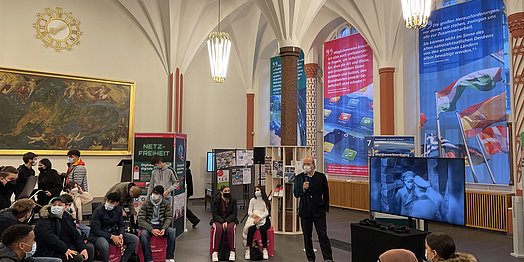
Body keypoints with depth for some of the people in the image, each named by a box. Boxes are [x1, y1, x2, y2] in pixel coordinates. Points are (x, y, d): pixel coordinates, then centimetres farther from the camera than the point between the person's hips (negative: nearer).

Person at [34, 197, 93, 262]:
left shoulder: (67, 217, 12)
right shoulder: (44, 220, -10)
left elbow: (76, 235, 9)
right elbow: (50, 238, -25)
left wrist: (83, 248, -7)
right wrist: (65, 250, -32)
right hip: (51, 252, -8)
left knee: (90, 249, 4)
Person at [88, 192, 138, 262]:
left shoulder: (118, 209, 1)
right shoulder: (98, 211, -15)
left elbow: (121, 225, 8)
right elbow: (96, 230, -18)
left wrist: (121, 235, -14)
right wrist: (111, 237, -24)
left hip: (114, 233, 6)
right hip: (98, 235, -5)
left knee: (135, 239, -10)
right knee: (104, 245, -40)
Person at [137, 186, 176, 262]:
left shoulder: (166, 203, -2)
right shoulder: (146, 203, -9)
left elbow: (169, 217, 0)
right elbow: (141, 220, -12)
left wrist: (164, 229, -20)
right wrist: (151, 229, -24)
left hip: (161, 225, 2)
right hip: (148, 226, -2)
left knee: (171, 231, -26)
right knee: (143, 234, -34)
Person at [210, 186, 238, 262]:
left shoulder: (233, 200, -1)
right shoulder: (216, 200, -4)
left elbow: (234, 214, -4)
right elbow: (215, 214, -8)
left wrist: (227, 221, -21)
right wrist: (222, 222, -23)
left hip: (230, 220, 1)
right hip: (218, 220, -1)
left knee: (231, 228, -33)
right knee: (218, 228, -34)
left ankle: (232, 252, -29)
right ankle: (215, 252, -31)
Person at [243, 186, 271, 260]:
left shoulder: (265, 201, 5)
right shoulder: (252, 200, 12)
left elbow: (266, 212, -5)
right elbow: (249, 212, 7)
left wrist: (259, 218, -22)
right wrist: (253, 214, -16)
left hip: (263, 219, -1)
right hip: (254, 218, 2)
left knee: (263, 229, -33)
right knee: (251, 229, -30)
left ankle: (265, 250, -24)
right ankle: (247, 249, -25)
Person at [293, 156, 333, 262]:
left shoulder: (321, 177, -1)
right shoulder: (299, 177, 0)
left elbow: (326, 194, 5)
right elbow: (296, 194, -3)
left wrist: (326, 208, 2)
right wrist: (303, 189, -23)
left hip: (318, 211, -1)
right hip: (305, 211, 2)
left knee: (323, 235, -3)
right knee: (307, 236, 9)